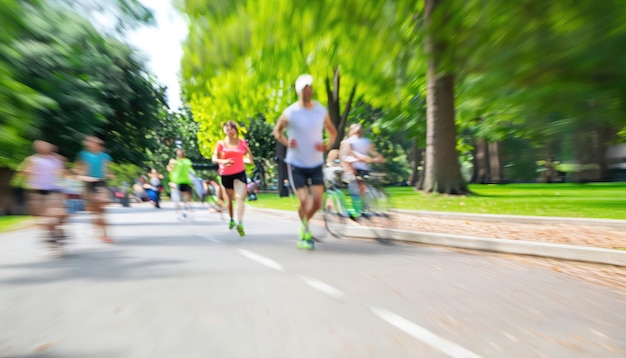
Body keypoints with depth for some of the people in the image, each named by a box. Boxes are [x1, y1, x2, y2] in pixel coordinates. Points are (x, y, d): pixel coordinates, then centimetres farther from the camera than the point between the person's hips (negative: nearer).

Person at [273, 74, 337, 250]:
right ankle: (306, 232, 20)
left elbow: (332, 131, 11)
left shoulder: (322, 110, 0)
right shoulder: (289, 112, -7)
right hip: (296, 164, -2)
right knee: (303, 201, -6)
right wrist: (286, 142, -13)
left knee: (317, 202, -2)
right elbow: (277, 131, 7)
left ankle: (304, 225, 30)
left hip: (316, 164, 3)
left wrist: (328, 145, -9)